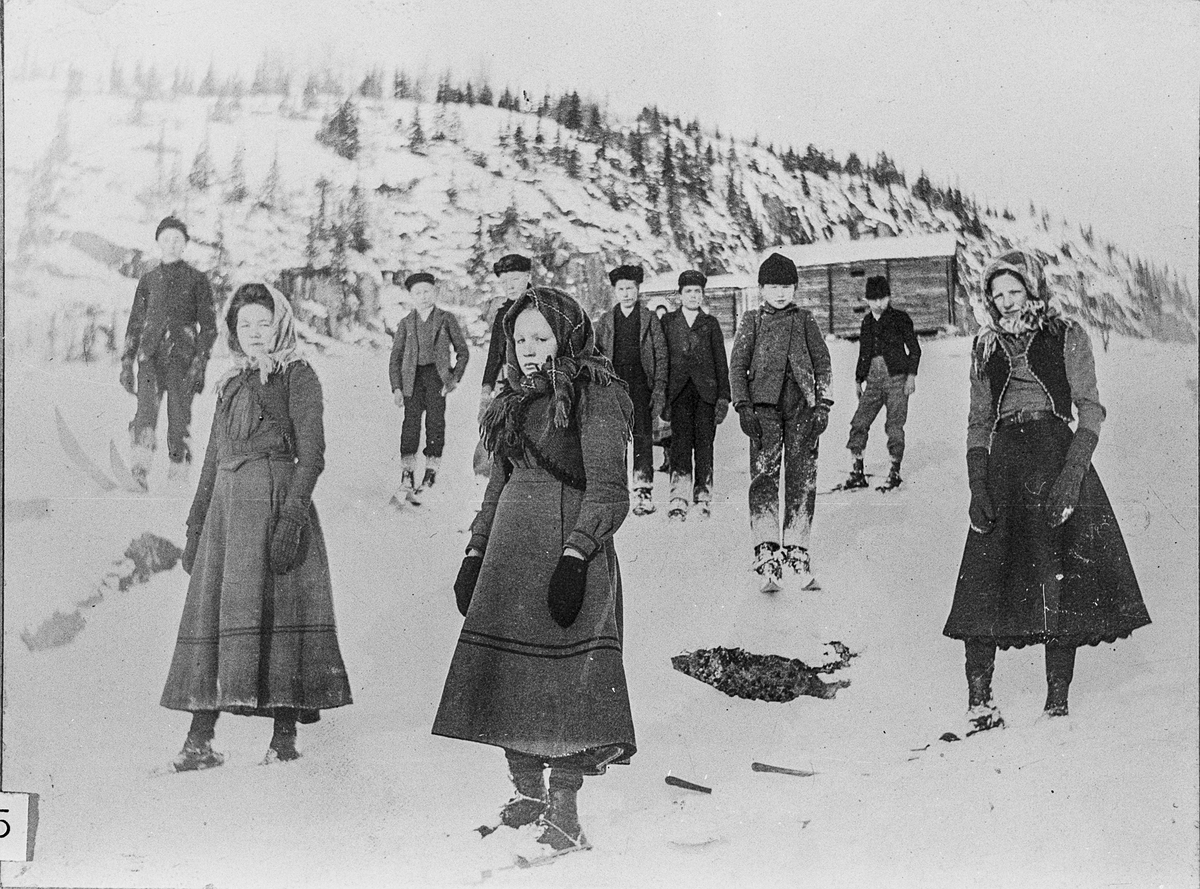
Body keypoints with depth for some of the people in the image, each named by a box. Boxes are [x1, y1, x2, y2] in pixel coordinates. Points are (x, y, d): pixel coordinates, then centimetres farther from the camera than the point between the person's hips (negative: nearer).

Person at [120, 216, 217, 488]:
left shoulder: (197, 279, 8)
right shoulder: (148, 280, 17)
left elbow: (208, 326, 3)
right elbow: (134, 324, 21)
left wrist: (200, 362, -8)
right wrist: (126, 362, 14)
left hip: (182, 355, -1)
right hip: (151, 355, 1)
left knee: (179, 416, -5)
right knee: (146, 404, -20)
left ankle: (179, 469, 8)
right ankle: (138, 472, -30)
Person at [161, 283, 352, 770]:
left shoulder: (297, 375, 2)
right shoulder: (232, 383, 20)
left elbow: (311, 454, -7)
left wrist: (292, 516, -18)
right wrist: (195, 527, 18)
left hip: (276, 497, -6)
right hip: (226, 503, 6)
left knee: (278, 608, -9)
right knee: (210, 606, -1)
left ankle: (285, 734, -4)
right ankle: (199, 738, -1)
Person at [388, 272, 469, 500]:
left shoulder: (446, 319, 7)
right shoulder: (406, 323, 11)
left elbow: (462, 351, 10)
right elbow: (395, 357, 12)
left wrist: (455, 378, -1)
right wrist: (396, 387, 2)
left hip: (437, 374, -1)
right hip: (412, 376, 1)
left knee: (435, 421, -7)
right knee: (411, 421, -8)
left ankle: (431, 474, 1)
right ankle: (407, 480, -10)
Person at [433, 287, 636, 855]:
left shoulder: (594, 396, -5)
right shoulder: (515, 401, 17)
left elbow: (608, 493, -12)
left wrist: (575, 557, -21)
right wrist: (474, 554, 16)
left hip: (570, 554, -7)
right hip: (509, 552, 7)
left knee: (569, 679, -9)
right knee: (508, 675, 3)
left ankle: (563, 810, -3)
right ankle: (526, 792, 15)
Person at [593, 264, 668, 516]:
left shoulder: (650, 319, 7)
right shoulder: (605, 321, 13)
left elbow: (661, 356, 4)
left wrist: (659, 389, -4)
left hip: (641, 385, -2)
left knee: (642, 436, -7)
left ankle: (644, 491, -4)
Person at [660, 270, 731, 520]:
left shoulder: (710, 323, 12)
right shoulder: (668, 322, 11)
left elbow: (721, 361, 10)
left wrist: (724, 396, 2)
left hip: (706, 391, 1)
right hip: (679, 391, -1)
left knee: (704, 443, 0)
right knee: (680, 441, -10)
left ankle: (703, 496, 7)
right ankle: (679, 499, -12)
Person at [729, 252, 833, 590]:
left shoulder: (804, 319, 14)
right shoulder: (752, 321, 11)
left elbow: (823, 363, 13)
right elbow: (737, 364, 8)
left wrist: (823, 404, 3)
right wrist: (743, 405, -2)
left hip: (801, 407, 2)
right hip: (764, 405, -2)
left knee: (802, 480, -1)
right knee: (763, 476, -12)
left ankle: (796, 551, 6)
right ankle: (766, 552, -16)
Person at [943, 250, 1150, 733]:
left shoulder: (1067, 337, 4)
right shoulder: (986, 346, 15)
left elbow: (1091, 411, -2)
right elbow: (977, 422, 14)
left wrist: (1071, 476, -15)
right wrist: (977, 487, 1)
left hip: (1058, 456, -3)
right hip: (1003, 463, 3)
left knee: (1062, 583, -5)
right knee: (983, 580, -7)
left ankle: (1057, 702, 2)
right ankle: (979, 701, -3)